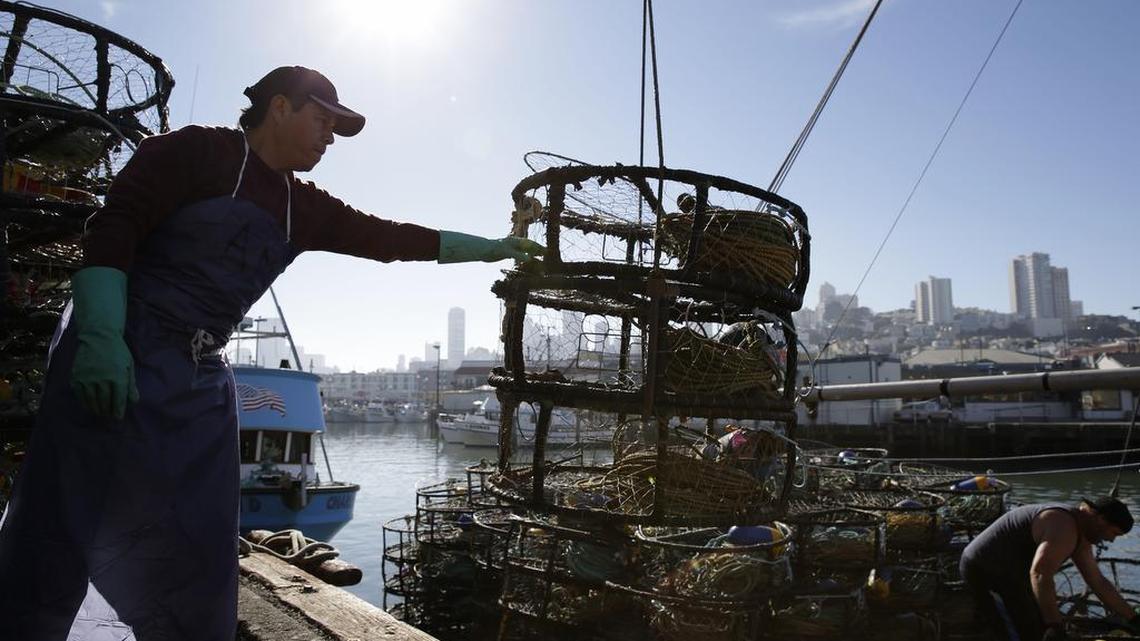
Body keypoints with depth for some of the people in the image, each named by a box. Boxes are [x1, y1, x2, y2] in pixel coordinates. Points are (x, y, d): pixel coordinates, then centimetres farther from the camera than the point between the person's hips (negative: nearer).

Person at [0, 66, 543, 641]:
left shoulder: (304, 209, 16)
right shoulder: (198, 150, -1)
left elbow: (392, 238, 18)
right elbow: (113, 227, -9)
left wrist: (492, 248, 21)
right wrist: (101, 335, -22)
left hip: (202, 382, 6)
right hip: (118, 357, -6)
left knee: (193, 575, 5)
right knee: (55, 548, -6)